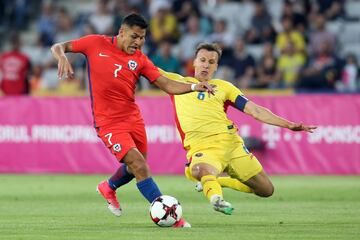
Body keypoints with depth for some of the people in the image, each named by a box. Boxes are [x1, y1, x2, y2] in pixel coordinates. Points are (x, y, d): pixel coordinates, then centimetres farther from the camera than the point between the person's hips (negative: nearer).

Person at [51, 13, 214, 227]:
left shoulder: (140, 59, 2)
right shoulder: (96, 44, -4)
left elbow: (168, 85, -3)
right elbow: (58, 47, 4)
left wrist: (194, 87, -20)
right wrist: (62, 57, -20)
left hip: (133, 117, 5)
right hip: (109, 122, -5)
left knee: (135, 167, 17)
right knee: (140, 166, -15)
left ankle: (108, 188, 49)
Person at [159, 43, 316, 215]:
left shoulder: (223, 87, 17)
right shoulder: (177, 82, 16)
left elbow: (255, 111, 11)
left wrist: (288, 124, 1)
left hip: (231, 143, 4)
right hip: (202, 149, -4)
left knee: (266, 190, 5)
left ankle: (218, 179, 21)